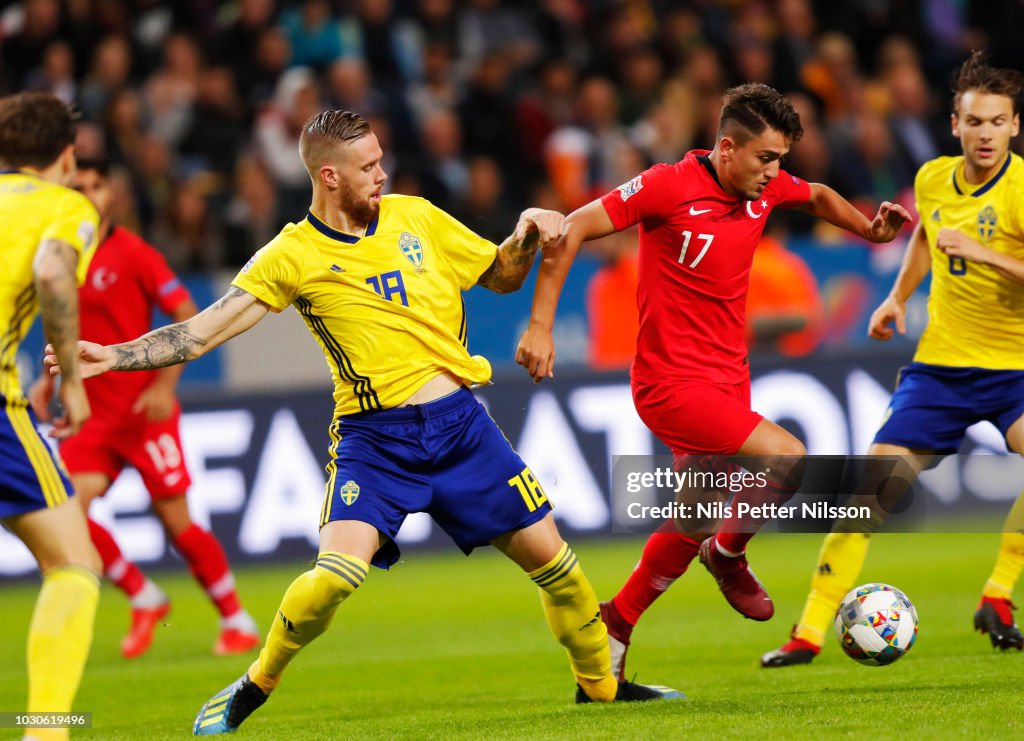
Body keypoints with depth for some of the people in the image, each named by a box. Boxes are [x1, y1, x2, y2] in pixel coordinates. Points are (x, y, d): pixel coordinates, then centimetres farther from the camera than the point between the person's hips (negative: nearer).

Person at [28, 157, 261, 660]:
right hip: (93, 413, 5)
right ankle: (144, 599, 8)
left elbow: (191, 320, -9)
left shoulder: (133, 254, -9)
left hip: (145, 409, -5)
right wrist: (49, 380, 10)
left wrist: (164, 384, -18)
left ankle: (236, 620, 15)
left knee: (177, 523, -3)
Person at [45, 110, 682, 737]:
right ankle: (257, 685, 0)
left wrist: (527, 238, -4)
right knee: (337, 572, -24)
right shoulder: (292, 257, -5)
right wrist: (113, 356, -21)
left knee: (548, 554, 5)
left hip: (459, 423, 4)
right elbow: (200, 334, -8)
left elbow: (501, 276, 18)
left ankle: (599, 681, 28)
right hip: (371, 437, -4)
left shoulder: (415, 216, 6)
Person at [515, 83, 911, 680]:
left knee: (695, 520, 12)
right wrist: (541, 327, -18)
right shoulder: (669, 187, -18)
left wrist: (870, 229, 8)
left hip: (727, 380, 8)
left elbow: (818, 197, 26)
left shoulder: (766, 188, 2)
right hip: (672, 381, -8)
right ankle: (730, 554, 5)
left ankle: (613, 627, 27)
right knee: (787, 459, -21)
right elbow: (571, 231, -15)